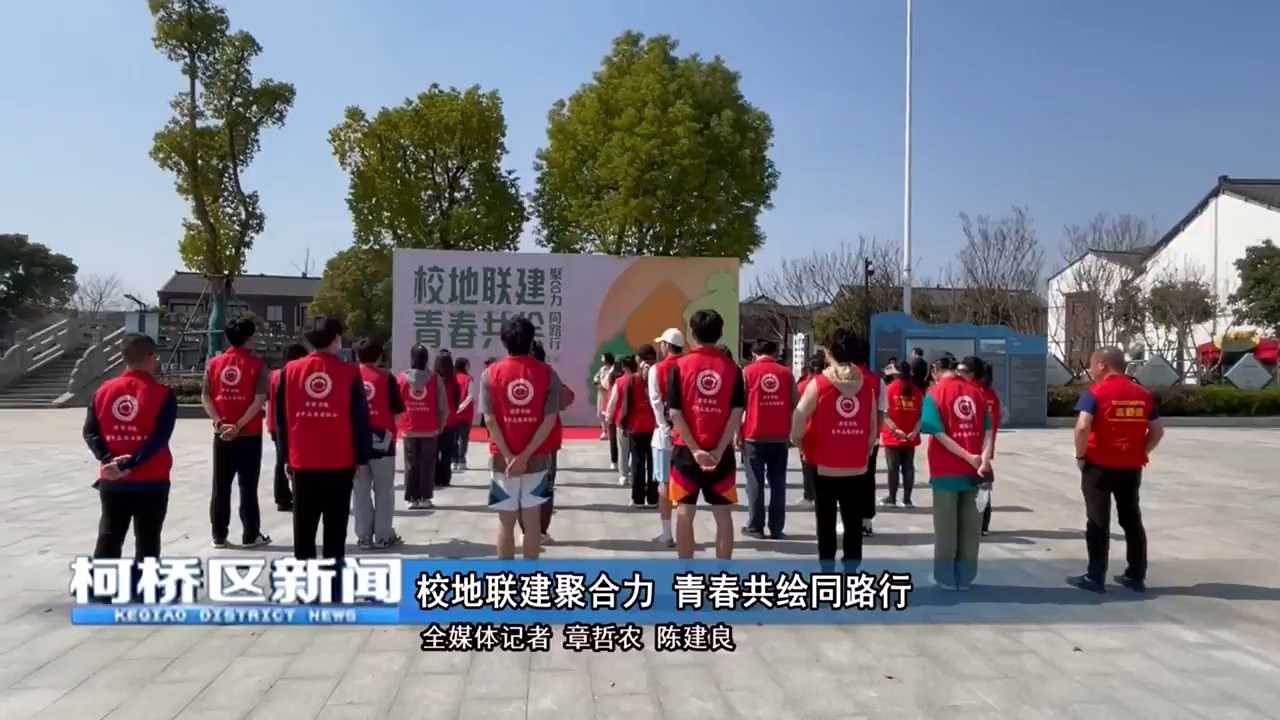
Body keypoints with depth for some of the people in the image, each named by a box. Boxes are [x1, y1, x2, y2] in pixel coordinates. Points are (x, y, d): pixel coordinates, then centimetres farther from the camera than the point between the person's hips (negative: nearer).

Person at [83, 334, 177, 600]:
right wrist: (129, 464, -18)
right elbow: (159, 438, -19)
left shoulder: (104, 390, 5)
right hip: (151, 480, -4)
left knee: (109, 536, 14)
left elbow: (89, 432, 0)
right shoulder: (162, 393, -10)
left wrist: (108, 459, -8)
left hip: (112, 481, 4)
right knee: (147, 539, 7)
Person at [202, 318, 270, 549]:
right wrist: (239, 425, -13)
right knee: (248, 487, 3)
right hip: (249, 435, -3)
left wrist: (219, 422, -7)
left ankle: (219, 535, 14)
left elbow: (205, 396, 0)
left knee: (220, 486, 10)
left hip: (222, 435, 3)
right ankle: (251, 535, 7)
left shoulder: (214, 363, 5)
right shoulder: (256, 364, -6)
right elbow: (260, 400, -15)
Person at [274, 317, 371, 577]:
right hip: (340, 462, -2)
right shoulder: (349, 372, -6)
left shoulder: (290, 370, 2)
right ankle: (333, 581, 6)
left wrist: (286, 455, 12)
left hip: (302, 462, 2)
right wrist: (361, 458, 3)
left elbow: (282, 416, 5)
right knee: (335, 525, 5)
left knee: (304, 524, 11)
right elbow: (360, 418, -5)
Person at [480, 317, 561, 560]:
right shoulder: (547, 373, -3)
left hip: (503, 459, 0)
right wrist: (525, 455, -10)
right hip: (538, 458, 1)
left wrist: (508, 456, -9)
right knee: (532, 518, 10)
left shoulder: (491, 374, -3)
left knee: (506, 521, 8)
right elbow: (550, 419, -9)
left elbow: (490, 419, -9)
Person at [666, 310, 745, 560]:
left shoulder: (680, 365, -3)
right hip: (721, 452, 1)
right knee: (723, 514, 8)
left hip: (687, 450, -1)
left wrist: (695, 450, -9)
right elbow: (737, 414, -6)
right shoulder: (731, 367, 0)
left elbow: (675, 413, -9)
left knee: (685, 512, 8)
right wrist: (719, 451, -8)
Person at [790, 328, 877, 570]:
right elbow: (873, 425, 4)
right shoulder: (867, 383, 2)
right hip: (857, 468, 3)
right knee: (853, 525, 10)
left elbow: (800, 414, -15)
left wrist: (798, 440, 3)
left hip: (826, 466, -2)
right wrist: (866, 451, 15)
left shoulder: (819, 383, -8)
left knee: (826, 524, 7)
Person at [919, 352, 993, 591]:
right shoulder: (975, 389, 7)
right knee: (969, 525, 11)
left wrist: (970, 458, -14)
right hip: (973, 470, 4)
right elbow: (987, 429, -1)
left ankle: (946, 577, 14)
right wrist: (984, 459, -9)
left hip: (946, 470, -4)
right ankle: (965, 576, 19)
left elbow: (939, 434, -16)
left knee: (946, 526, 7)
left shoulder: (935, 392, -7)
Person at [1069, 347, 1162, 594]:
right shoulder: (1142, 394, 8)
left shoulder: (1095, 392, -11)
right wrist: (1141, 453, 12)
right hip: (1131, 468, 5)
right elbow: (1157, 430, 9)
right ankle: (1136, 576, 21)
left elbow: (1083, 427, -23)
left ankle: (1095, 577, 6)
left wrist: (1080, 455, -10)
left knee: (1098, 522, 2)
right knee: (1132, 521, 15)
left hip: (1099, 466, -5)